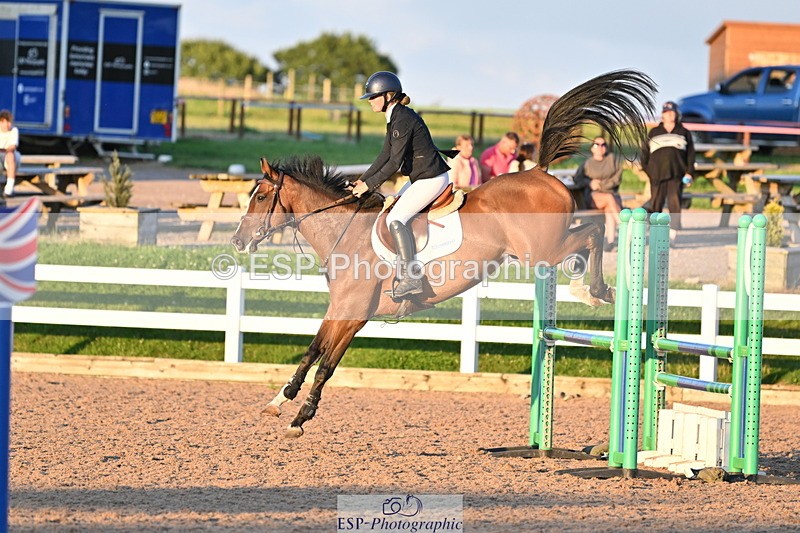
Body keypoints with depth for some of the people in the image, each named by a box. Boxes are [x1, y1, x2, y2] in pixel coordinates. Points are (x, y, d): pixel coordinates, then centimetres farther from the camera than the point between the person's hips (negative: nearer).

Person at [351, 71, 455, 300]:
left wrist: (369, 185, -15)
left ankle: (412, 279, -17)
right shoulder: (395, 117, 11)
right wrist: (363, 179, 10)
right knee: (392, 216, 14)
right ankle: (402, 274, 16)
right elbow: (385, 155, 16)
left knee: (395, 219, -16)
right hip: (420, 178, 11)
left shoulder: (402, 120, -20)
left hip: (431, 179, -11)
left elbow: (394, 162, -22)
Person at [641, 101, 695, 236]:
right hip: (657, 173, 1)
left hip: (677, 174, -1)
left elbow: (690, 155, 10)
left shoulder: (684, 133, 15)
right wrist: (646, 171, 4)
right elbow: (645, 154, 15)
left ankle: (673, 230, -18)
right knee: (656, 202, -2)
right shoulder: (654, 133, 17)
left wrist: (689, 173, -1)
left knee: (674, 201, -14)